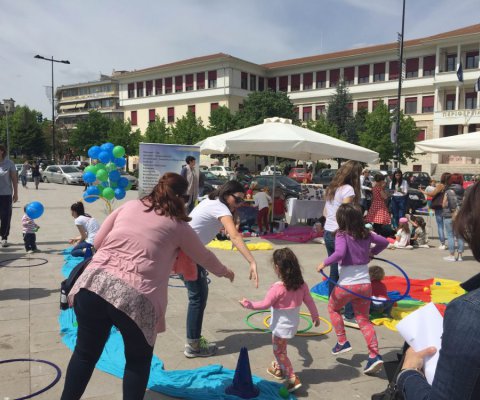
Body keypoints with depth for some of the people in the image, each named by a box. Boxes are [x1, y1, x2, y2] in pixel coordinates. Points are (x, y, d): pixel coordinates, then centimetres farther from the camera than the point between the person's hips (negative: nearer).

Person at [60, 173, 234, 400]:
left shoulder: (129, 206, 19)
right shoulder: (178, 225, 12)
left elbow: (98, 242, 19)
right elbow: (203, 257, 26)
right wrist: (224, 272, 44)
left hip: (93, 283, 3)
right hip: (134, 296, -3)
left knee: (86, 353, 21)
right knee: (138, 360, 21)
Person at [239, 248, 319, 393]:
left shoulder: (277, 288, -27)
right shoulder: (301, 284, -8)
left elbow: (265, 304, -20)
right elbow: (309, 301, 1)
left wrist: (248, 304, -7)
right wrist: (315, 316, 15)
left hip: (281, 325, -7)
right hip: (293, 323, 8)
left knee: (279, 352, 7)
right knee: (280, 348, 28)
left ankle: (292, 379, 4)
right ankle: (278, 369, 45)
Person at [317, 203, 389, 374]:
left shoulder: (341, 235, -12)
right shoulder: (367, 234, 6)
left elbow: (339, 253, -29)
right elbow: (384, 242, 20)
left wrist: (324, 263, -17)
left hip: (347, 284, -5)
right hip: (365, 283, 5)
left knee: (333, 308, 23)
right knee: (363, 319, 16)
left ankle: (342, 342, 20)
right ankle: (374, 355, 6)